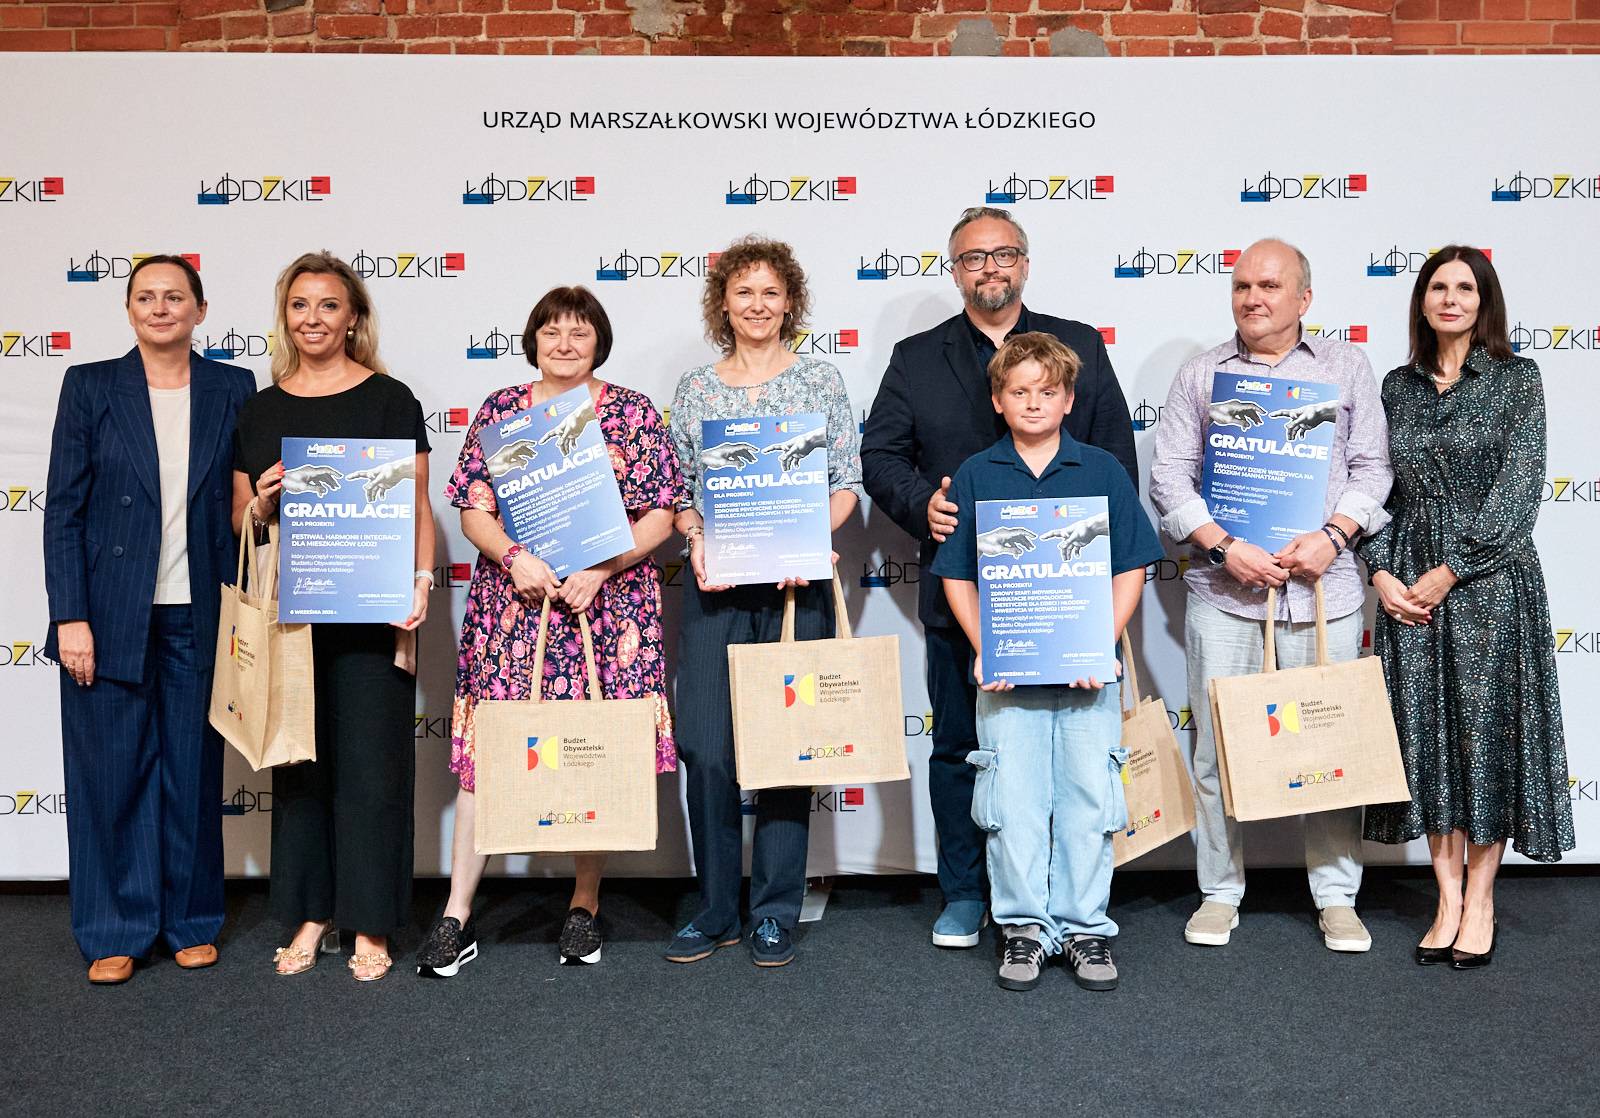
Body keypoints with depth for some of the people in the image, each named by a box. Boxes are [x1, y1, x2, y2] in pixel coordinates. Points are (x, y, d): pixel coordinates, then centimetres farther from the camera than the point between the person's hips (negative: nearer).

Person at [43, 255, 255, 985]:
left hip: (197, 616, 1)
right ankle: (115, 932, 18)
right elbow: (63, 508, 0)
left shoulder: (234, 389, 5)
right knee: (111, 773, 4)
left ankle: (192, 921, 22)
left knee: (194, 770, 7)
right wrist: (70, 617, -8)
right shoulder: (90, 386, 2)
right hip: (111, 615, -1)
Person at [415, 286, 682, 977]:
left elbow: (660, 517, 1)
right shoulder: (499, 411, 10)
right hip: (511, 603, 1)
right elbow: (473, 511, 7)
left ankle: (585, 905, 20)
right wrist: (515, 557, -13)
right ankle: (457, 915, 6)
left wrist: (599, 570, -12)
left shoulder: (634, 413, 5)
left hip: (610, 606, -1)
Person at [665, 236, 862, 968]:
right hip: (715, 585, 2)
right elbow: (677, 488, 10)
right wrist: (697, 540, -9)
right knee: (705, 746, -1)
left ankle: (775, 915, 14)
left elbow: (846, 483, 4)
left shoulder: (821, 382, 7)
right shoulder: (694, 388, 11)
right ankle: (715, 910, 14)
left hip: (797, 583, -1)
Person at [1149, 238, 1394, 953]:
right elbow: (1170, 475, 3)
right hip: (1225, 595, 0)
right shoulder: (1201, 374, 9)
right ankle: (1220, 891, 19)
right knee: (1217, 747, 3)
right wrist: (1224, 547, -9)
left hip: (1325, 591, 1)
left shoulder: (1346, 367, 11)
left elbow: (1372, 466, 8)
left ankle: (1336, 898, 21)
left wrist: (1334, 534, -9)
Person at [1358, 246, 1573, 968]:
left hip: (1490, 577, -3)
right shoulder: (1396, 388, 11)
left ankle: (1478, 902, 12)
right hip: (1409, 584, 3)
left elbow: (1518, 488, -8)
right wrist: (1381, 571, -5)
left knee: (1488, 728, 0)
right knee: (1426, 733, 4)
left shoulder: (1517, 380, 1)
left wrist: (1450, 571, -13)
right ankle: (1447, 899, 15)